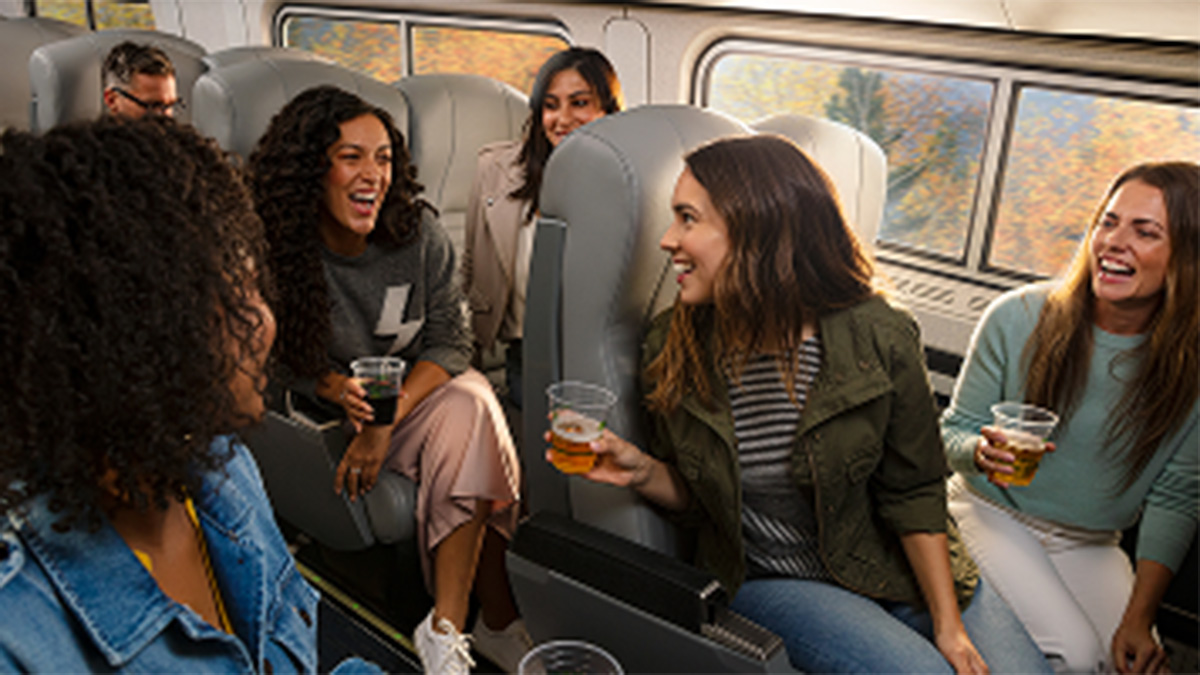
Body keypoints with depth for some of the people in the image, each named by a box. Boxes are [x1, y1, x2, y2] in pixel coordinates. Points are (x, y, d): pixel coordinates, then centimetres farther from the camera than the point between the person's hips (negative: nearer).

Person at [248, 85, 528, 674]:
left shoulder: (419, 233, -10)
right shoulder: (279, 248, -14)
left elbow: (449, 341, -11)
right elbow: (290, 360, -2)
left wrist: (386, 420, -26)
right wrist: (339, 390, -25)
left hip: (423, 387, 3)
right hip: (334, 407, -2)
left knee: (470, 410, -32)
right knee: (474, 424, -30)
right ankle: (499, 621, -19)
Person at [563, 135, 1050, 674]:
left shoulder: (879, 338, -16)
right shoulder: (669, 351, -10)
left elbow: (915, 494, -5)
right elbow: (696, 499, 2)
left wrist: (949, 625, -6)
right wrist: (644, 472, -19)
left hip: (888, 565, 1)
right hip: (764, 582, -1)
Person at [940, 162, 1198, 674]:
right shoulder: (1017, 317, -16)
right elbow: (954, 430, -6)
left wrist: (1139, 620, -11)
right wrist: (982, 451, -32)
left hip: (1091, 544, 3)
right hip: (994, 514, -3)